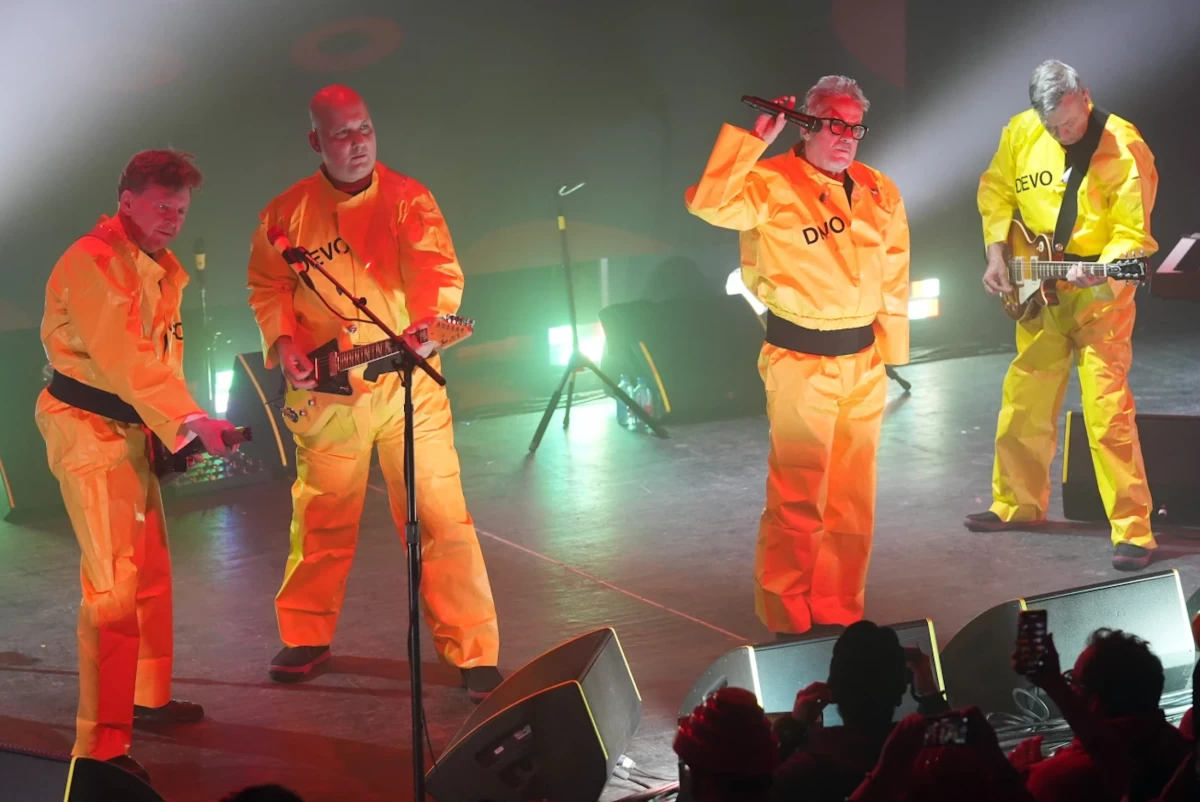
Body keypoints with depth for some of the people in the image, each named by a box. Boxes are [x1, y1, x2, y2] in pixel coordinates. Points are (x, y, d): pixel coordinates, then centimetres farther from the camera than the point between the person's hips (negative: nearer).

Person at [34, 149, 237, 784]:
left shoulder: (160, 268, 12)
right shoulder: (93, 262, -20)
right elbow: (125, 356, -30)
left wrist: (177, 429, 4)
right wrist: (191, 420, -37)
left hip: (132, 429, 10)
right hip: (88, 428, -10)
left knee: (152, 571, 21)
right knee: (115, 586, -14)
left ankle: (149, 696, 40)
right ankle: (101, 748, -12)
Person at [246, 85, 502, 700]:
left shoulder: (407, 198, -2)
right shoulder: (286, 212, 4)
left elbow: (440, 268, -14)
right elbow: (267, 286, 11)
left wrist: (427, 320, -33)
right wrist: (284, 341, -6)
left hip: (408, 382, -2)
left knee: (441, 519, -6)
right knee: (321, 523, 12)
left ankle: (474, 653, 1)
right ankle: (307, 637, 32)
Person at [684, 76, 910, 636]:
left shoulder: (879, 192, 10)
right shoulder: (772, 184, -9)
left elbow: (894, 276, 15)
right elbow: (709, 204, -27)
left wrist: (891, 350, 13)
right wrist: (753, 141, -25)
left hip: (864, 362, 6)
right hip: (800, 362, -6)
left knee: (853, 498, 12)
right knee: (797, 502, -4)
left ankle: (839, 613, 23)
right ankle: (787, 623, 7)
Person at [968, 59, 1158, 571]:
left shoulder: (1124, 150, -19)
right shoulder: (1022, 132, -3)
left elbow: (1133, 235, -17)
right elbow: (995, 189, 13)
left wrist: (1098, 271, -34)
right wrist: (996, 255, 3)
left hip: (1100, 295, -6)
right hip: (1037, 294, 6)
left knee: (1107, 410, -13)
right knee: (1023, 404, 14)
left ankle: (1132, 530, -7)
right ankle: (1018, 502, 33)